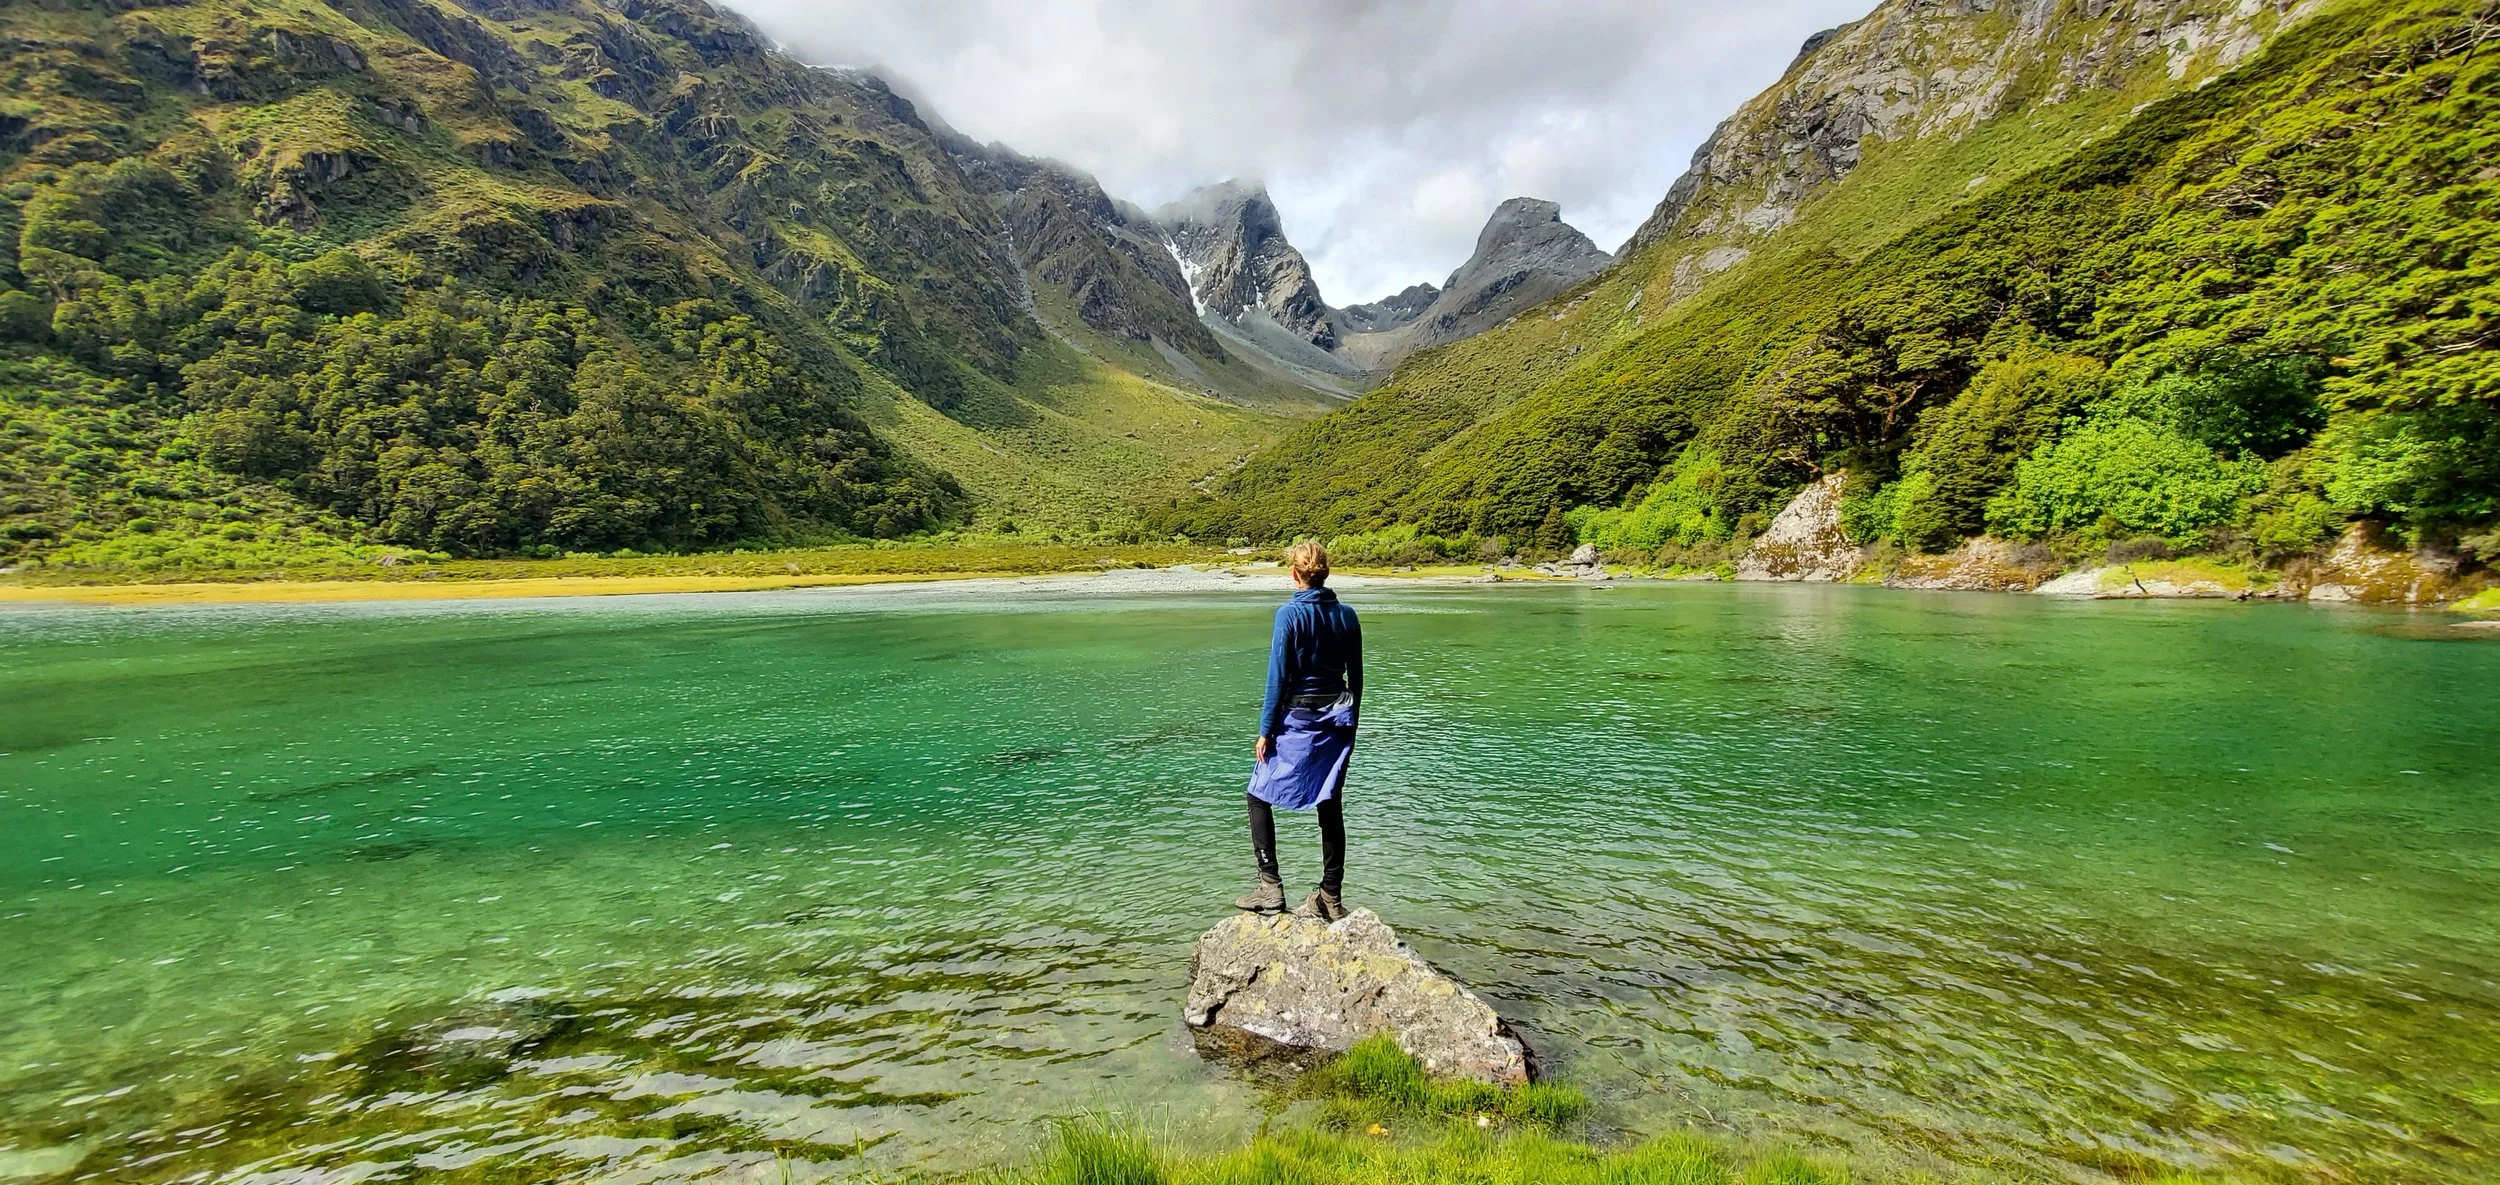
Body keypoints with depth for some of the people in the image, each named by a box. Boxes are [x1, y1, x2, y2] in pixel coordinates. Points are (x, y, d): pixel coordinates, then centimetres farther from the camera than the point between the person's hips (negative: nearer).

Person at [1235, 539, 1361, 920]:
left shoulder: (1290, 614, -12)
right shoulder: (1346, 615, 3)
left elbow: (1278, 677, -12)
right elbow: (1356, 677, 8)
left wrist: (1265, 731, -6)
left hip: (1296, 720, -5)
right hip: (1336, 720, 5)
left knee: (1260, 797, 9)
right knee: (1330, 807, 10)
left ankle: (1270, 887, 3)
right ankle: (1331, 898, 15)